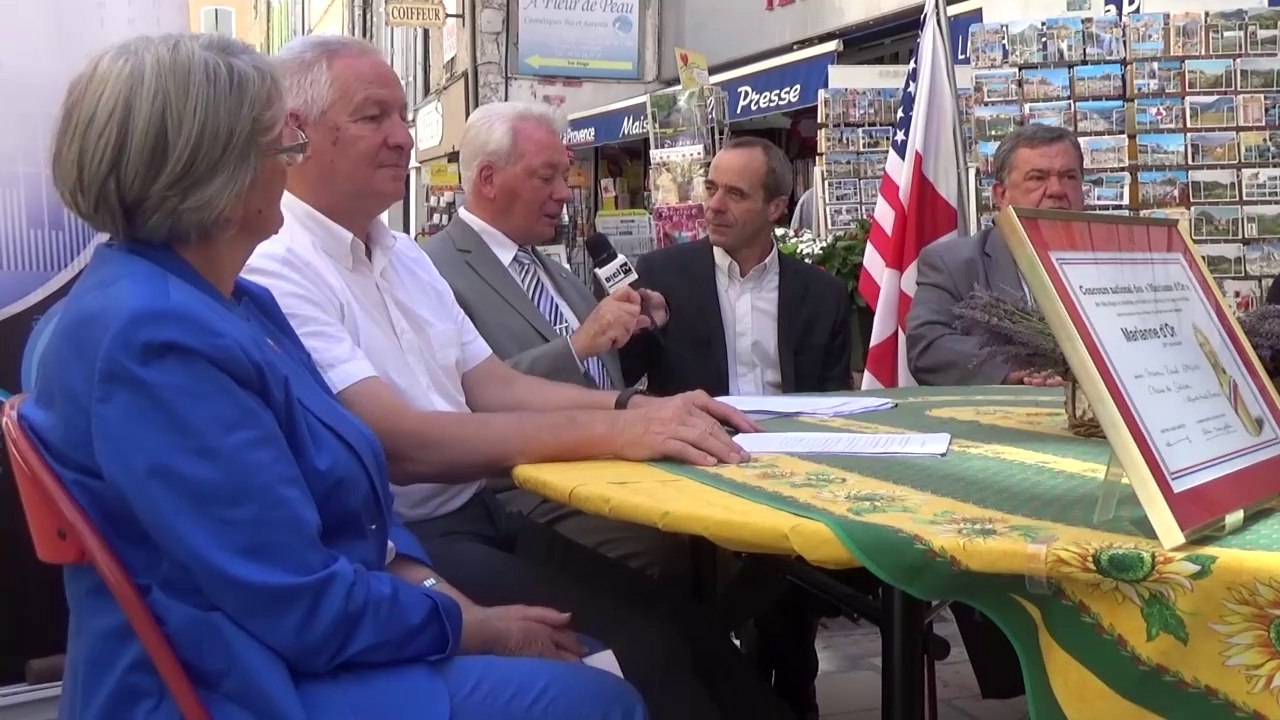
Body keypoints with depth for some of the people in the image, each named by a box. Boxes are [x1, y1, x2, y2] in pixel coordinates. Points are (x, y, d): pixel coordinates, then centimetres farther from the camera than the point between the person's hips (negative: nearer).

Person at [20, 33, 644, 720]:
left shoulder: (238, 302, 8)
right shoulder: (154, 338, -24)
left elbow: (347, 497, 12)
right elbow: (304, 607, -24)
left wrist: (442, 593, -3)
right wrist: (475, 626, -10)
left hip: (288, 647, 9)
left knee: (584, 651, 8)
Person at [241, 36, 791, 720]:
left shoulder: (403, 255, 14)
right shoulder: (273, 271, -15)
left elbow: (493, 386, 10)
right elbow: (398, 443, -24)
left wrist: (636, 405, -7)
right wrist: (608, 430, -28)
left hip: (481, 513, 8)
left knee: (676, 616, -8)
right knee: (640, 638, -19)